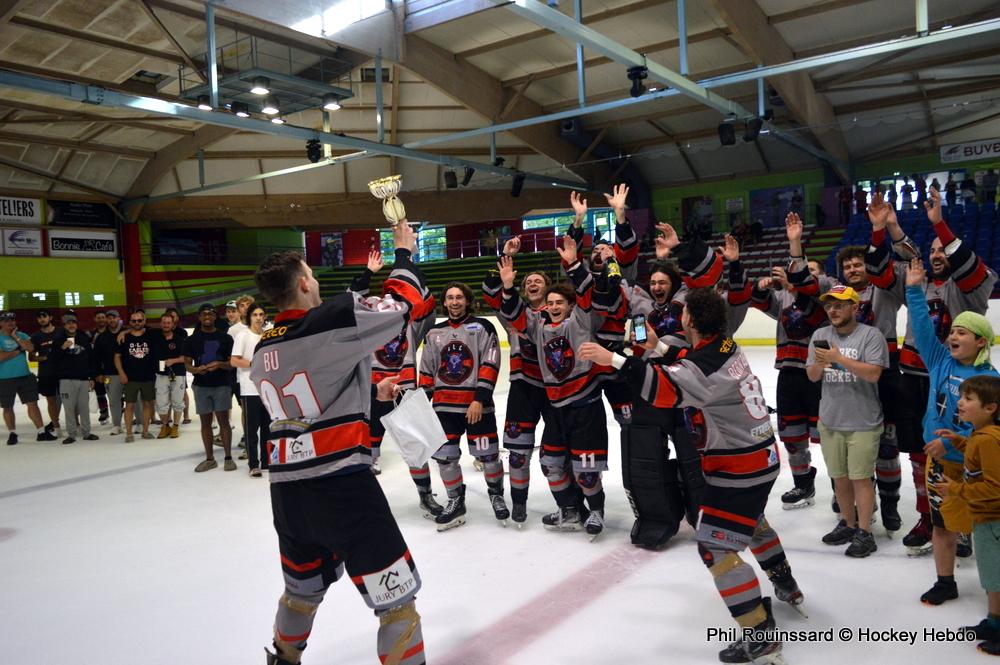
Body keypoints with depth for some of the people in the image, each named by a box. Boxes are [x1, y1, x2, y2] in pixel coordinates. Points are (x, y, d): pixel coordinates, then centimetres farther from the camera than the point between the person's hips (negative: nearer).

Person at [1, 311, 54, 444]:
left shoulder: (22, 335, 7)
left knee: (32, 403, 1)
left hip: (25, 376, 3)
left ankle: (42, 432, 2)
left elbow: (30, 348, -10)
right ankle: (12, 433, 24)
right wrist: (19, 350, -12)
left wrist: (15, 337, -10)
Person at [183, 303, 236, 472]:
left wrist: (219, 364, -19)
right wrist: (195, 369, -16)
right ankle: (209, 459, 16)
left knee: (223, 420, -4)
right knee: (205, 422, 7)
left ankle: (228, 457, 2)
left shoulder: (225, 338, 2)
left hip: (222, 385, -2)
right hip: (201, 386, 2)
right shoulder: (192, 340, 7)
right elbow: (187, 363, 6)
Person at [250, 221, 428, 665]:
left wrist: (369, 391, 31)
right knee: (396, 597, 3)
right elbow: (404, 303, -1)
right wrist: (404, 252, 15)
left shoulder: (263, 352, 10)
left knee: (303, 586, 30)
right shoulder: (333, 319, -12)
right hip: (341, 485, -8)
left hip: (286, 489, 8)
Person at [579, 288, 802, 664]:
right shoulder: (724, 346, 2)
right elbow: (690, 365, 19)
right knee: (751, 521, 32)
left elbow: (666, 389, -39)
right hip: (760, 455, 10)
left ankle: (760, 634, 1)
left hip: (741, 467, -10)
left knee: (715, 547, -6)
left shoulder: (709, 362, -27)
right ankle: (786, 587, 53)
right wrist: (658, 347, 10)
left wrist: (613, 360, -41)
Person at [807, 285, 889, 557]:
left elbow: (873, 373, -19)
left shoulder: (871, 335, -8)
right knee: (839, 477, 15)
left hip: (863, 421, -5)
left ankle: (864, 533, 13)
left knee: (860, 478, 2)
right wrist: (819, 365, -16)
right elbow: (812, 376, 5)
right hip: (829, 420, 5)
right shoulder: (820, 335, 6)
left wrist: (839, 358, -24)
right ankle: (847, 524, 32)